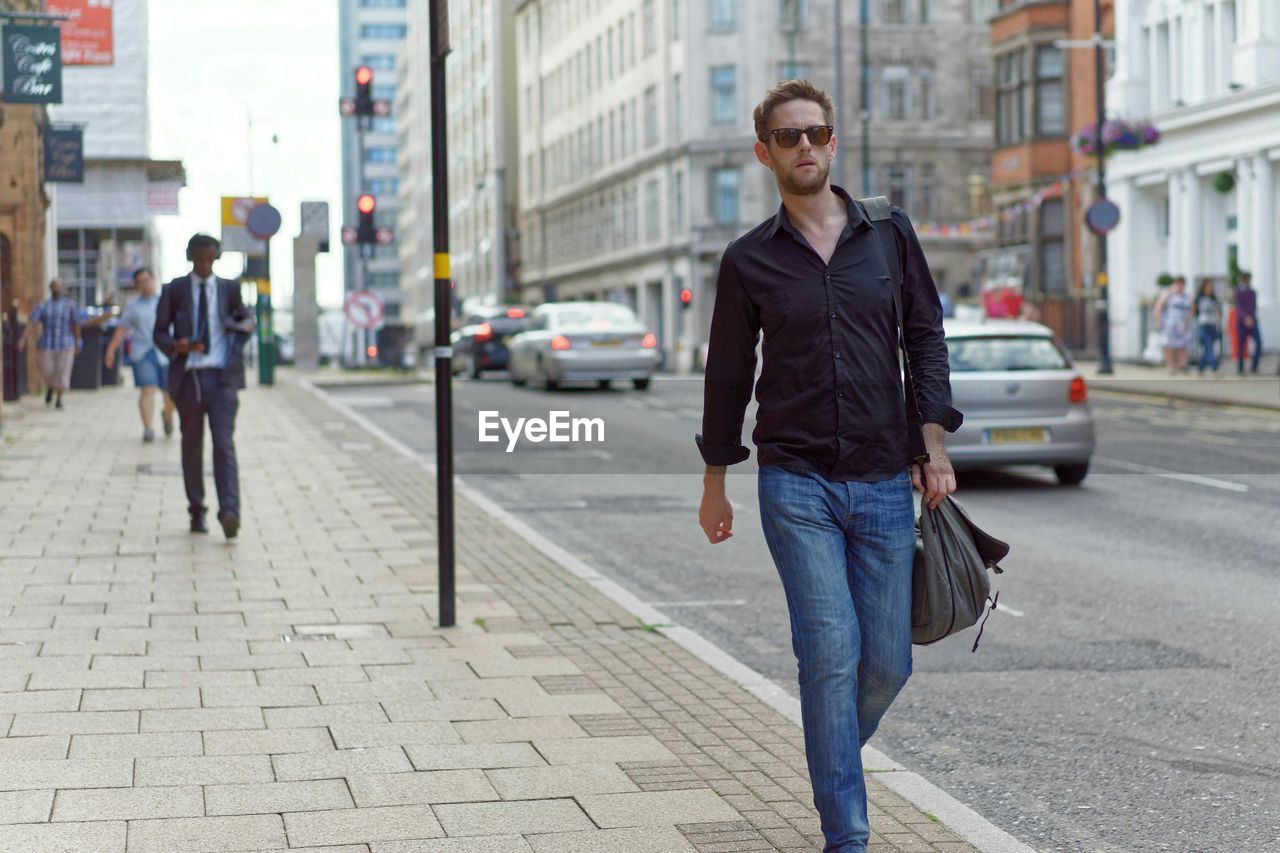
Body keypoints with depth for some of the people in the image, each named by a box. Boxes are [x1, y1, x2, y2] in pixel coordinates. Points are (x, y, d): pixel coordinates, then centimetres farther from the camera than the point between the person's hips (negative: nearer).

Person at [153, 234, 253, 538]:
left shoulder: (228, 288, 9)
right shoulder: (174, 290, 6)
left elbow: (245, 318, 24)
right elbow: (160, 333, 6)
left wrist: (242, 326, 0)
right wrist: (176, 346, -16)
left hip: (222, 378, -1)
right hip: (189, 377, 1)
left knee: (224, 444, -12)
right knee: (192, 446, 7)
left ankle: (230, 512, -21)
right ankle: (196, 511, 19)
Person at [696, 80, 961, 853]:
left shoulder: (890, 235, 6)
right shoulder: (749, 260, 2)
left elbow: (926, 336, 10)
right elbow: (728, 374, 9)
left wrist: (935, 442, 1)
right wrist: (716, 484, 12)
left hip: (884, 484, 2)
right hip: (796, 485, -2)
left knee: (888, 663, 3)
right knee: (832, 655, -9)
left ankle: (832, 757, 34)